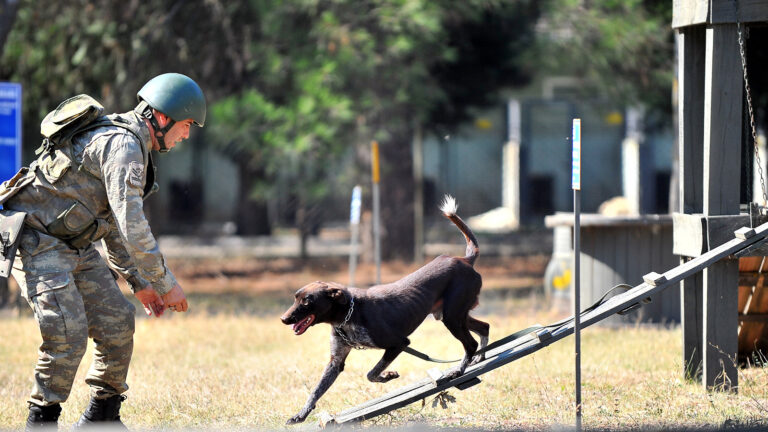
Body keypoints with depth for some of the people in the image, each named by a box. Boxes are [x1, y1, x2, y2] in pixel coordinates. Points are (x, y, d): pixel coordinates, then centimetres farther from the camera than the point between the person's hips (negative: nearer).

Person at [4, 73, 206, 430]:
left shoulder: (130, 144, 14)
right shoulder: (123, 145, -20)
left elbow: (115, 222, 23)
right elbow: (132, 226, -27)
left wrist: (139, 282, 18)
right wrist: (165, 282, -19)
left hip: (74, 245, 10)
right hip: (38, 242, -10)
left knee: (117, 320, 5)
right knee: (69, 333, -19)